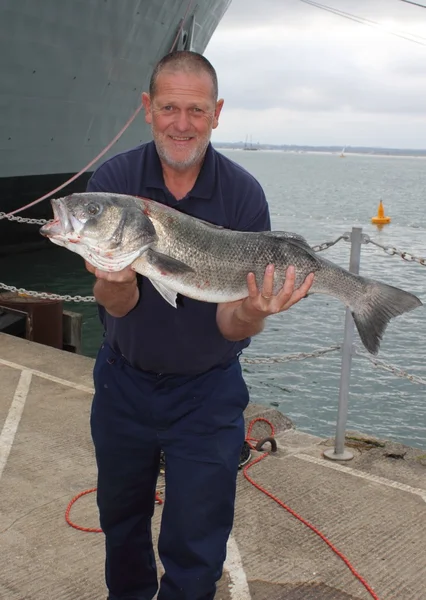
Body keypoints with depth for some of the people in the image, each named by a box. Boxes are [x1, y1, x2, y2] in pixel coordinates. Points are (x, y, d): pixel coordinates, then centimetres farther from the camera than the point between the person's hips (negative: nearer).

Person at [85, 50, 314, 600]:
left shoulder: (243, 194, -15)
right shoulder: (113, 181, -11)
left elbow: (230, 325, -16)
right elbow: (115, 305, -16)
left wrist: (249, 315, -38)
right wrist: (117, 281, -39)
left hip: (206, 394, -2)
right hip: (123, 384, 3)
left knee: (195, 552, 7)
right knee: (120, 521, 24)